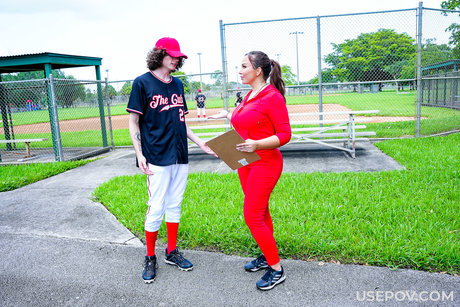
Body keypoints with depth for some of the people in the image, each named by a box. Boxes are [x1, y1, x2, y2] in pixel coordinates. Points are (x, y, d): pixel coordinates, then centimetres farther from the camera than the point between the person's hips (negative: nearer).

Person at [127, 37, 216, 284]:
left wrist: (200, 143, 12)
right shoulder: (142, 83, -4)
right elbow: (133, 122, -4)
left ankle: (172, 252, 27)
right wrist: (139, 154, -13)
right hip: (157, 157, -6)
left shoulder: (177, 84, 14)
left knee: (174, 205, 13)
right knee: (156, 208, -1)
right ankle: (150, 258, 17)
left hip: (180, 155, 6)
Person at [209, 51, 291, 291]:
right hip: (246, 163, 9)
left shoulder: (273, 97, -15)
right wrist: (229, 116, 25)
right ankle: (267, 256, 34)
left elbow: (284, 135, -18)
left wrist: (256, 145, -30)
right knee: (260, 213, 17)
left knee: (252, 217, -6)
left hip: (265, 163, -9)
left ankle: (276, 269, 9)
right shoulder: (249, 96, 11)